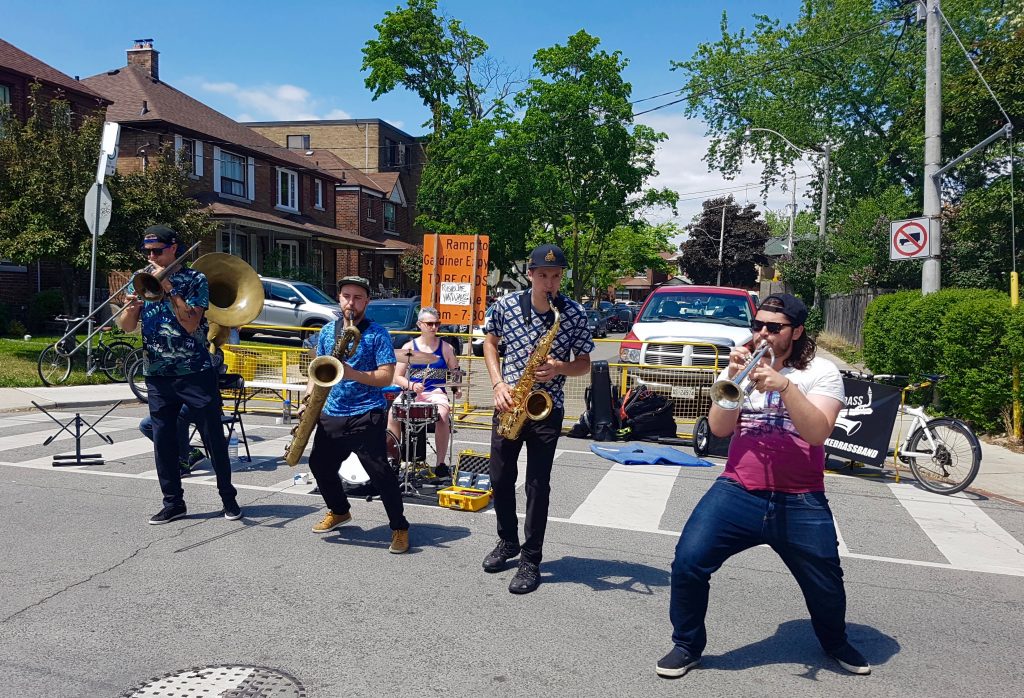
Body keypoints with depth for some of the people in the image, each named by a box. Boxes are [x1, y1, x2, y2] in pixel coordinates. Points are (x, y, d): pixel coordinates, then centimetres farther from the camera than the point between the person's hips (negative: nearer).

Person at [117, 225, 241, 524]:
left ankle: (228, 497, 15)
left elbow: (191, 323, -15)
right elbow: (126, 327, 2)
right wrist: (132, 305, -18)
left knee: (214, 437, 2)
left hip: (195, 373, -4)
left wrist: (168, 288, -18)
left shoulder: (194, 279, -2)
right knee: (163, 440, 6)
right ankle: (173, 503, 18)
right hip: (157, 375, 4)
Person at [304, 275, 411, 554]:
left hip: (367, 415, -6)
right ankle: (339, 511, 38)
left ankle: (399, 527, 3)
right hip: (331, 415, 6)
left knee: (379, 471, -10)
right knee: (320, 464, 14)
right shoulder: (327, 331, 11)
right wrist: (307, 400, 3)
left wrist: (353, 373, -26)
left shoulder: (377, 334, -6)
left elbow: (386, 376, -13)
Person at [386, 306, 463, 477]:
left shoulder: (446, 348, 8)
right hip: (411, 393, 1)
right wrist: (411, 385, -14)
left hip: (437, 394, -1)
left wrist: (457, 389, -9)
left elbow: (455, 374, 13)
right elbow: (398, 377, 7)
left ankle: (440, 463, -22)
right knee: (393, 413, -29)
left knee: (442, 416, -34)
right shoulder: (409, 347, 8)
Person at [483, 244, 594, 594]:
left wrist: (560, 368, -22)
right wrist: (498, 383, -4)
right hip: (509, 403, 3)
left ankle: (531, 560, 11)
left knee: (538, 485, -1)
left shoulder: (575, 313, -8)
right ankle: (507, 541, 33)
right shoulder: (506, 305, -4)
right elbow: (490, 342, 11)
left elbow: (585, 364, 0)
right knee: (500, 478, 11)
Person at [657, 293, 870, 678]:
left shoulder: (821, 372, 1)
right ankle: (687, 644, 9)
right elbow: (718, 428, -1)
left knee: (826, 586, 10)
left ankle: (836, 643, 45)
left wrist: (784, 385, -26)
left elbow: (817, 432, -15)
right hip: (738, 493, 1)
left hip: (801, 502, -1)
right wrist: (733, 378, -14)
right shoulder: (740, 366, 9)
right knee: (688, 562, -15)